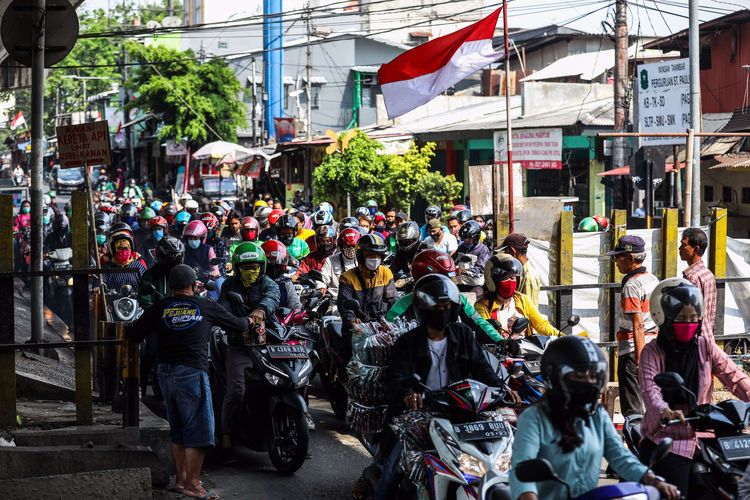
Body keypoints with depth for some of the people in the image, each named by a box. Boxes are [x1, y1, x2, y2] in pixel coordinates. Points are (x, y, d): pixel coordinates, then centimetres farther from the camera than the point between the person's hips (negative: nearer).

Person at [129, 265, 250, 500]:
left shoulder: (160, 308, 6)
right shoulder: (207, 308, 1)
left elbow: (133, 334, 3)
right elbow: (238, 325, 12)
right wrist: (248, 322, 35)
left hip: (165, 373, 5)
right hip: (192, 372, -5)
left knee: (178, 430, 17)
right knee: (199, 429, 0)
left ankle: (181, 479, 23)